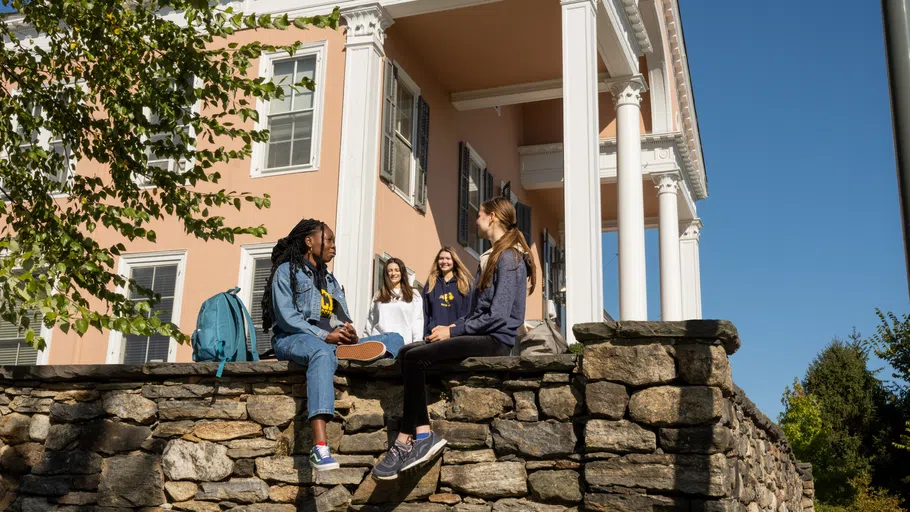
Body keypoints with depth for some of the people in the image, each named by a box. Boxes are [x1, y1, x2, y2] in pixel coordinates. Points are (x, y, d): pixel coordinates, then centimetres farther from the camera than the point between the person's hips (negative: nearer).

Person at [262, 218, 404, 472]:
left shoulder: (330, 279, 27)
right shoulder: (287, 271, 7)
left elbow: (343, 319, 17)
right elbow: (286, 318, -8)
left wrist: (350, 335, -8)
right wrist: (325, 336, -18)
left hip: (332, 342, 7)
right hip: (294, 339, -7)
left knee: (394, 340, -7)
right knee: (323, 353, -44)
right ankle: (319, 447, -57)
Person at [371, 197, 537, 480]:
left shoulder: (508, 257, -10)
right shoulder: (493, 257, 22)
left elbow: (498, 315, -19)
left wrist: (454, 330, -13)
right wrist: (453, 328, 4)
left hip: (495, 340, -10)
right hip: (482, 337, 10)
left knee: (414, 358, -21)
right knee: (406, 352, -5)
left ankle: (421, 436, -15)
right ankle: (414, 437, -17)